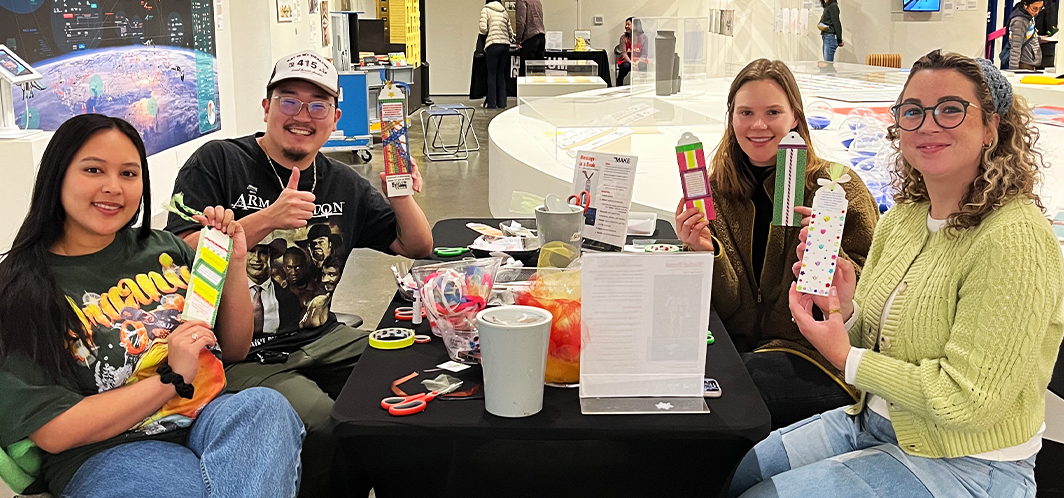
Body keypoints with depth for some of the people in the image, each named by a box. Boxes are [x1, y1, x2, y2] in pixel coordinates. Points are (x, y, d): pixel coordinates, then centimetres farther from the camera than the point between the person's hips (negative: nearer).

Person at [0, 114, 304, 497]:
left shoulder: (162, 249, 12)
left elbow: (234, 350, 18)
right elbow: (52, 431, -8)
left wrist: (234, 265, 2)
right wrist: (172, 378, -13)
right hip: (106, 453, -6)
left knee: (265, 404, -28)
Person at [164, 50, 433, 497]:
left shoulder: (343, 185, 14)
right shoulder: (217, 162, -1)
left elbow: (418, 247, 16)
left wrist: (402, 196, -5)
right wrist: (266, 220, -23)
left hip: (321, 340, 6)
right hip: (241, 355, -5)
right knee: (321, 422, -31)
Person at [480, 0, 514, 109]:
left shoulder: (485, 9, 3)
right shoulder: (504, 11, 18)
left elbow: (483, 28, -9)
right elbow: (510, 32, 14)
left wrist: (486, 32, 13)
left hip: (493, 44, -5)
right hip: (506, 45, 5)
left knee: (492, 75, 1)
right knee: (501, 74, 12)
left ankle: (492, 104, 0)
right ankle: (502, 103, 11)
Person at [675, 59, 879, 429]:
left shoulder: (840, 187, -5)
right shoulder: (717, 190, 5)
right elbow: (732, 312, 1)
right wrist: (706, 253, -17)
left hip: (818, 356, -3)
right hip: (745, 347, 4)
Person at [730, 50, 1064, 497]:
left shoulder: (1013, 241, -23)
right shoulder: (902, 218, 2)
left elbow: (969, 401, -24)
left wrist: (847, 358, -19)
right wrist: (844, 309, -13)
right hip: (873, 421, 8)